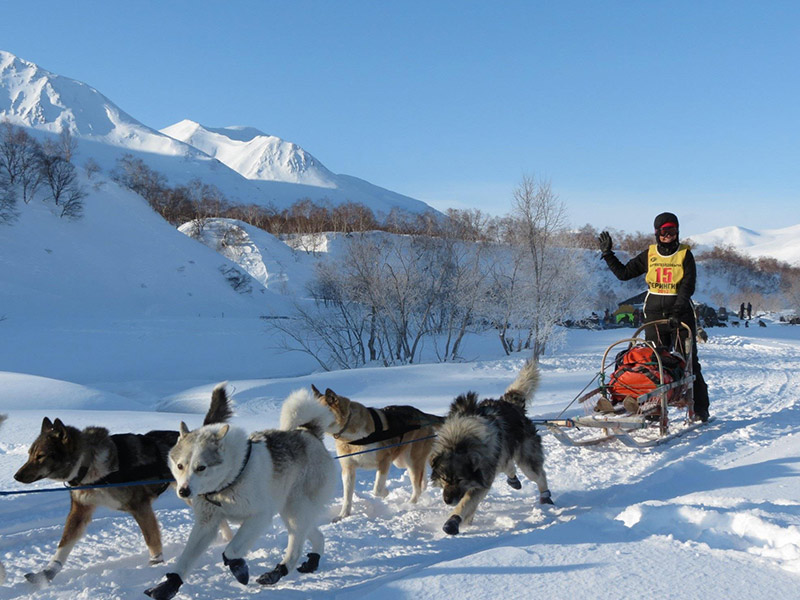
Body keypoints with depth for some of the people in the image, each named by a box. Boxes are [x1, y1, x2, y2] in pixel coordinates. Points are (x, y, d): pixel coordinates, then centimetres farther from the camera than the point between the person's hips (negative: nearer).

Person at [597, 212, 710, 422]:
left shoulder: (685, 255, 1)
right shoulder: (649, 255, 8)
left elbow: (687, 286, -8)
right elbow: (624, 273, 12)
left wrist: (676, 312, -19)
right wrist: (607, 254, 6)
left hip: (681, 313, -2)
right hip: (654, 314, 2)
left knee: (689, 361, -1)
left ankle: (700, 408, 6)